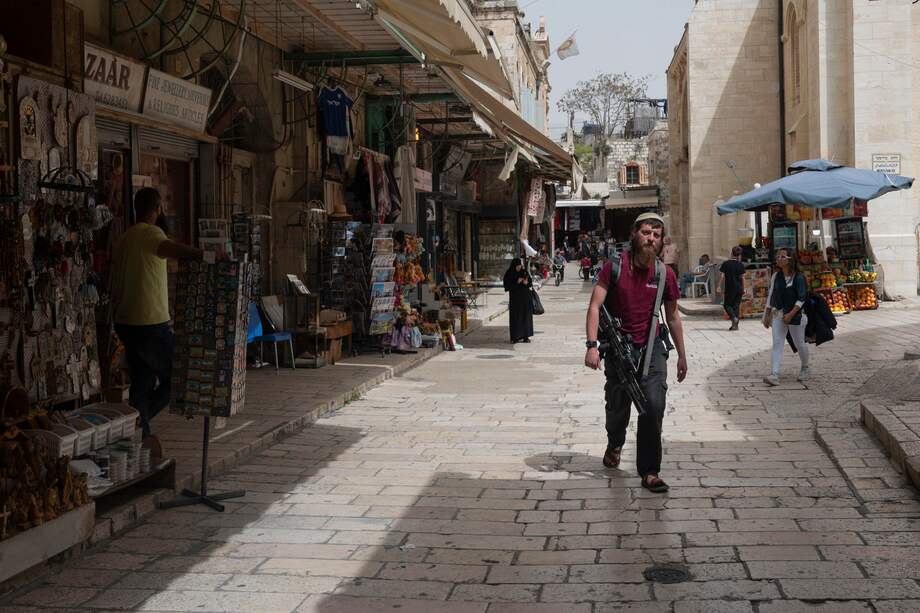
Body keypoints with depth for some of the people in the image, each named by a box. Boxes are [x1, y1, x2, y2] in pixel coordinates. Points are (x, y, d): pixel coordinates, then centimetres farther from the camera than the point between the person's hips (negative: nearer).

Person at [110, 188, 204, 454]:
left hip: (125, 322, 9)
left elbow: (116, 285, 20)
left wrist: (118, 322, 26)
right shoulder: (150, 233, -11)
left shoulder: (124, 239, 17)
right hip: (151, 323, -9)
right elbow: (168, 247, -36)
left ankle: (140, 433, 15)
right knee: (173, 379, 2)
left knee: (142, 380, 14)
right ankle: (140, 426, -6)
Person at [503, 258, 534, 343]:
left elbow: (530, 282, 10)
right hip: (515, 298, -4)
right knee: (515, 317, -4)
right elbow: (507, 286, -9)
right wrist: (517, 282, -20)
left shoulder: (524, 272, 5)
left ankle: (525, 336, 9)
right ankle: (515, 337, 0)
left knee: (526, 316, 4)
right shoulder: (509, 274, -5)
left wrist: (526, 282, -13)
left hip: (525, 297, 4)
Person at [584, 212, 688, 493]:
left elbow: (672, 316, 11)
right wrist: (592, 345, -24)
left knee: (654, 406, -14)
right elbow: (595, 306, -13)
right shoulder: (614, 267, -8)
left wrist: (682, 355, 15)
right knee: (617, 409, 10)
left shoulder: (665, 274, 0)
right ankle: (615, 445, 45)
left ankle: (649, 472, -4)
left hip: (651, 347, 1)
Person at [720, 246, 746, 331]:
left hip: (729, 289, -3)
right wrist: (743, 289, 8)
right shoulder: (741, 265, 0)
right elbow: (742, 278, 1)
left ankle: (734, 317, -15)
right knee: (736, 306, 8)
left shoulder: (726, 264, -6)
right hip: (738, 289, 3)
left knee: (727, 305, 10)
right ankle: (735, 325, 7)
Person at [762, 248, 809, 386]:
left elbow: (801, 299, -15)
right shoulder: (776, 276, 5)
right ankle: (774, 375, -14)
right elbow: (771, 296, 12)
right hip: (778, 314, 4)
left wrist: (791, 314, -22)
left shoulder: (798, 277, -11)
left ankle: (804, 368, 35)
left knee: (799, 343, 10)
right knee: (777, 343, -7)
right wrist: (767, 315, 11)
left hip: (795, 314, -4)